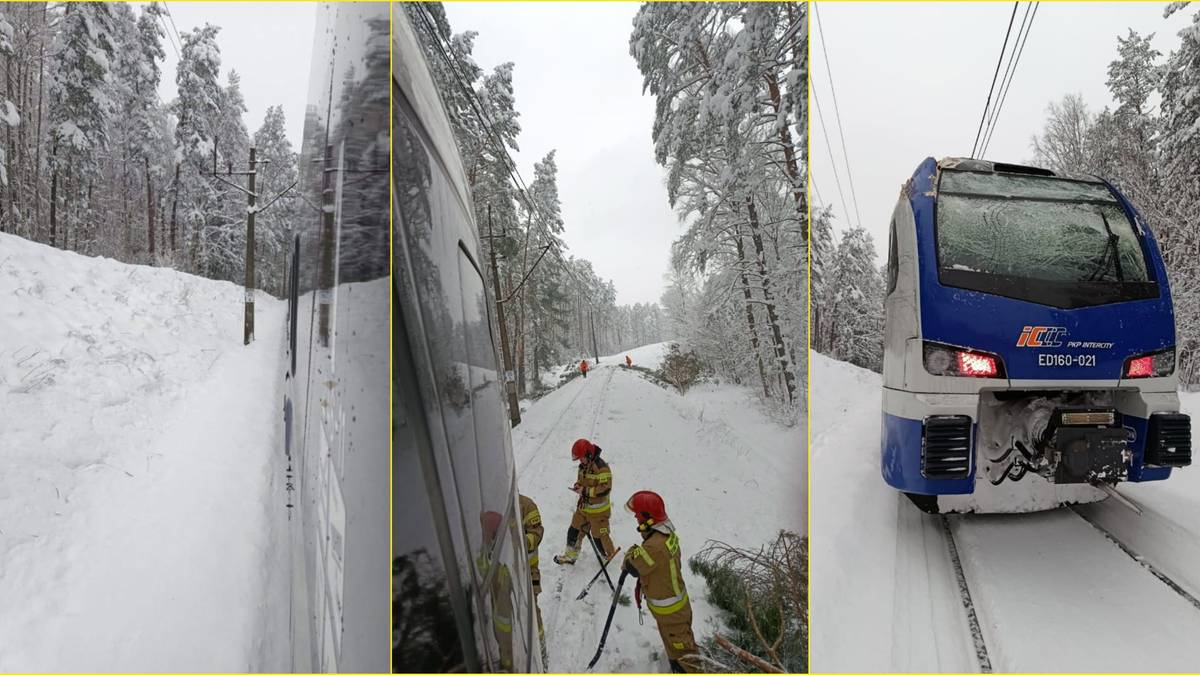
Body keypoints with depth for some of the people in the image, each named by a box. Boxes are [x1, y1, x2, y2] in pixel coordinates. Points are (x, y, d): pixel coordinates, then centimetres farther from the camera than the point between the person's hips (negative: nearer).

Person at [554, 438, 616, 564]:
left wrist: (585, 491, -24)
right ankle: (570, 555, 33)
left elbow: (605, 489, -27)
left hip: (598, 510, -8)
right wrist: (578, 485, -4)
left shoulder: (602, 468, -25)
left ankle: (610, 557, 28)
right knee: (574, 529, 15)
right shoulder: (583, 465, 3)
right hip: (583, 506, 8)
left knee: (599, 535, 4)